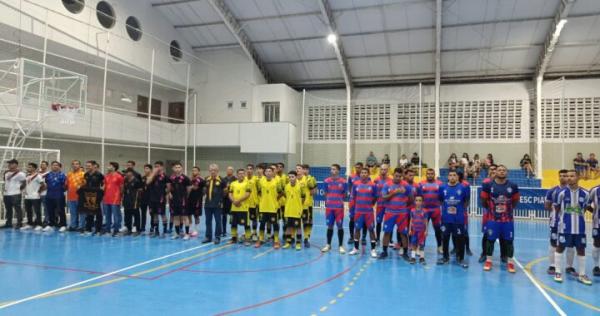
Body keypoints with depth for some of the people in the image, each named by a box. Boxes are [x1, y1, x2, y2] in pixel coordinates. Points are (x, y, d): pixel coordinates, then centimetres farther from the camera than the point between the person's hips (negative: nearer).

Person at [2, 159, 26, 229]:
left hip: (15, 194, -8)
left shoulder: (20, 174, -11)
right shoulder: (6, 173, 13)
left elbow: (24, 183, -8)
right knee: (8, 210, 14)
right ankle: (8, 223, 23)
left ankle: (19, 223, 1)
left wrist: (18, 189, -4)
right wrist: (5, 189, 17)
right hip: (6, 194, 8)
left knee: (17, 209, -4)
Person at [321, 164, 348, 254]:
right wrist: (328, 201, 7)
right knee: (330, 226, 11)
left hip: (339, 207, -2)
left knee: (340, 226, 3)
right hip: (329, 207, 2)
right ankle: (328, 245, 23)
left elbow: (345, 194, 4)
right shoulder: (327, 181, 2)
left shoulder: (343, 182, -5)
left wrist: (339, 200, 2)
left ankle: (341, 246, 13)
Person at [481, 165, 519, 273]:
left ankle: (510, 262, 19)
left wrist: (509, 209, 11)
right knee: (490, 239, 6)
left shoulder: (513, 186, -1)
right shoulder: (488, 185, -6)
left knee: (508, 241, 6)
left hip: (508, 219, 1)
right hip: (493, 218, -1)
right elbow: (483, 200, 5)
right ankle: (488, 261, 18)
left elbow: (515, 201, 12)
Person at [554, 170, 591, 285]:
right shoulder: (562, 193, -9)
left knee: (581, 249, 9)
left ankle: (582, 275, 20)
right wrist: (563, 217, 7)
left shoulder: (585, 193, -3)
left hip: (580, 227, 3)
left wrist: (579, 217, 11)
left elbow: (584, 208, 12)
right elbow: (556, 207, 3)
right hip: (565, 226, -2)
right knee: (560, 247, 3)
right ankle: (558, 272, 13)